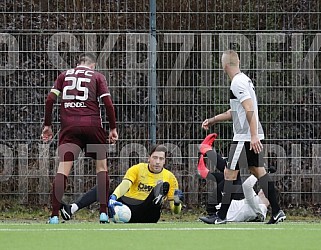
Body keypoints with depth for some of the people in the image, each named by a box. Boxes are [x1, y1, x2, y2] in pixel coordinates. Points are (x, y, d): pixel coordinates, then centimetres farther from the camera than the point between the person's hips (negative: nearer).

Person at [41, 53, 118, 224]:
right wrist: (113, 128, 8)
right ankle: (103, 213, 8)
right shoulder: (97, 76, 10)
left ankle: (54, 215, -15)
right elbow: (108, 103, 1)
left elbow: (50, 99, 7)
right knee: (101, 166, 13)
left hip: (69, 126, 1)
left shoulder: (64, 75, 16)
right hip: (92, 125, -1)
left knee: (63, 168, -5)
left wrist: (47, 125, 12)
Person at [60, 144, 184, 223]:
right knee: (101, 188, -17)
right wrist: (113, 198, -36)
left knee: (164, 184, -23)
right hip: (127, 207, 2)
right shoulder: (137, 169, 5)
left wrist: (177, 202, -21)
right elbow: (124, 185, -15)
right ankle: (71, 209, -36)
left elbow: (175, 210, 4)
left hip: (146, 215, -2)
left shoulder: (169, 177, 4)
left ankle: (159, 197, -59)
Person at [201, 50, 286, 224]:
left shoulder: (237, 83, -14)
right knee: (259, 171, 8)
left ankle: (221, 216, -1)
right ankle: (277, 212, 4)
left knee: (230, 173, -4)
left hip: (245, 136, -9)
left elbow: (250, 110, -23)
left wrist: (253, 136, -28)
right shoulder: (244, 80, 18)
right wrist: (213, 120, 31)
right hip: (253, 136, 10)